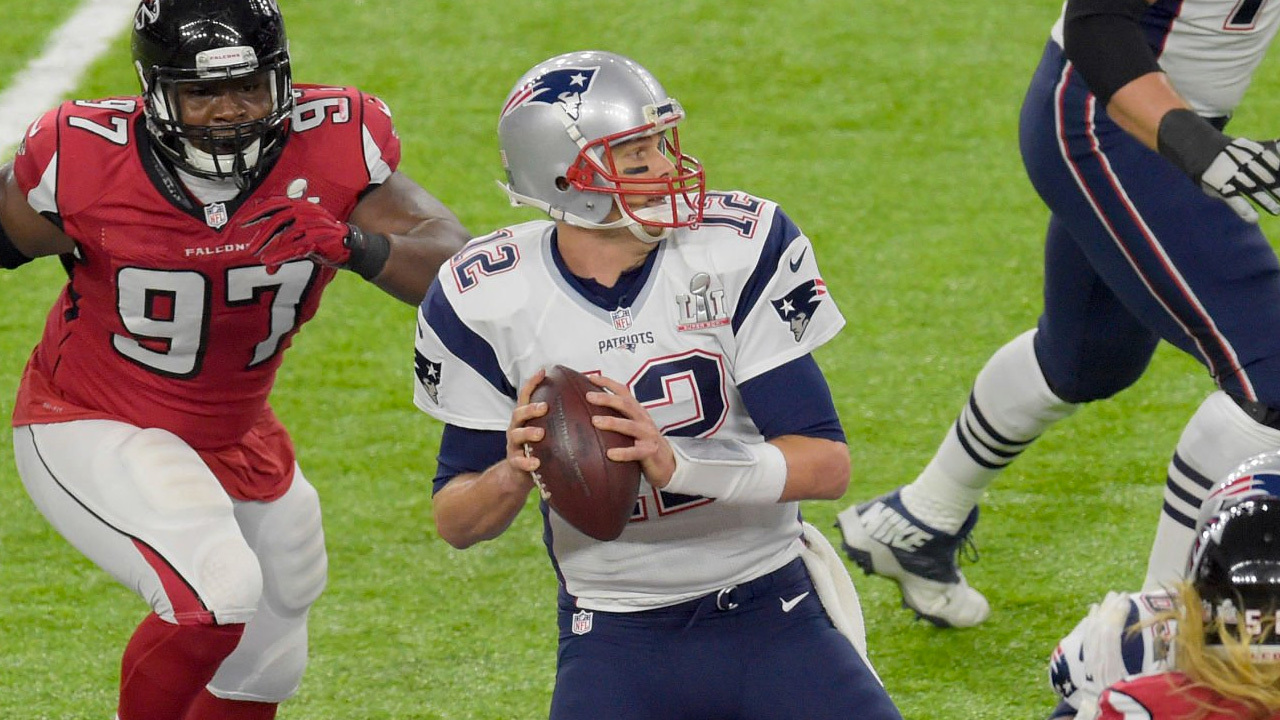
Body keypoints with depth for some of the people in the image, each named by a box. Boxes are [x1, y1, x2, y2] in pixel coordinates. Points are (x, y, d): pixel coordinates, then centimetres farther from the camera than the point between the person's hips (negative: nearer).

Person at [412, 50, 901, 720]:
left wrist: (678, 464, -32)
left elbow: (827, 463, -15)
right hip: (614, 641, -1)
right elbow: (456, 522, 0)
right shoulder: (490, 301, -9)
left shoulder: (740, 250, -12)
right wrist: (513, 474, -24)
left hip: (772, 618, 1)